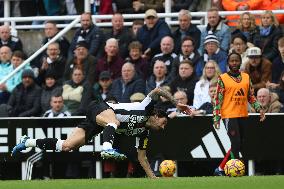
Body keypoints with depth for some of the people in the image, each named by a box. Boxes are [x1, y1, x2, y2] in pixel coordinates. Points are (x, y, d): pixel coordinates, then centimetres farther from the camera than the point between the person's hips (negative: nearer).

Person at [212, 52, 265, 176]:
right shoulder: (222, 78, -2)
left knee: (238, 145, 8)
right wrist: (216, 118, -9)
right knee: (236, 143, -12)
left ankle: (220, 169, 18)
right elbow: (218, 99, -3)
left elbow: (251, 96, 16)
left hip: (243, 115, 5)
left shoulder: (246, 77, 12)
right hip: (229, 115, -5)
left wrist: (259, 109, 2)